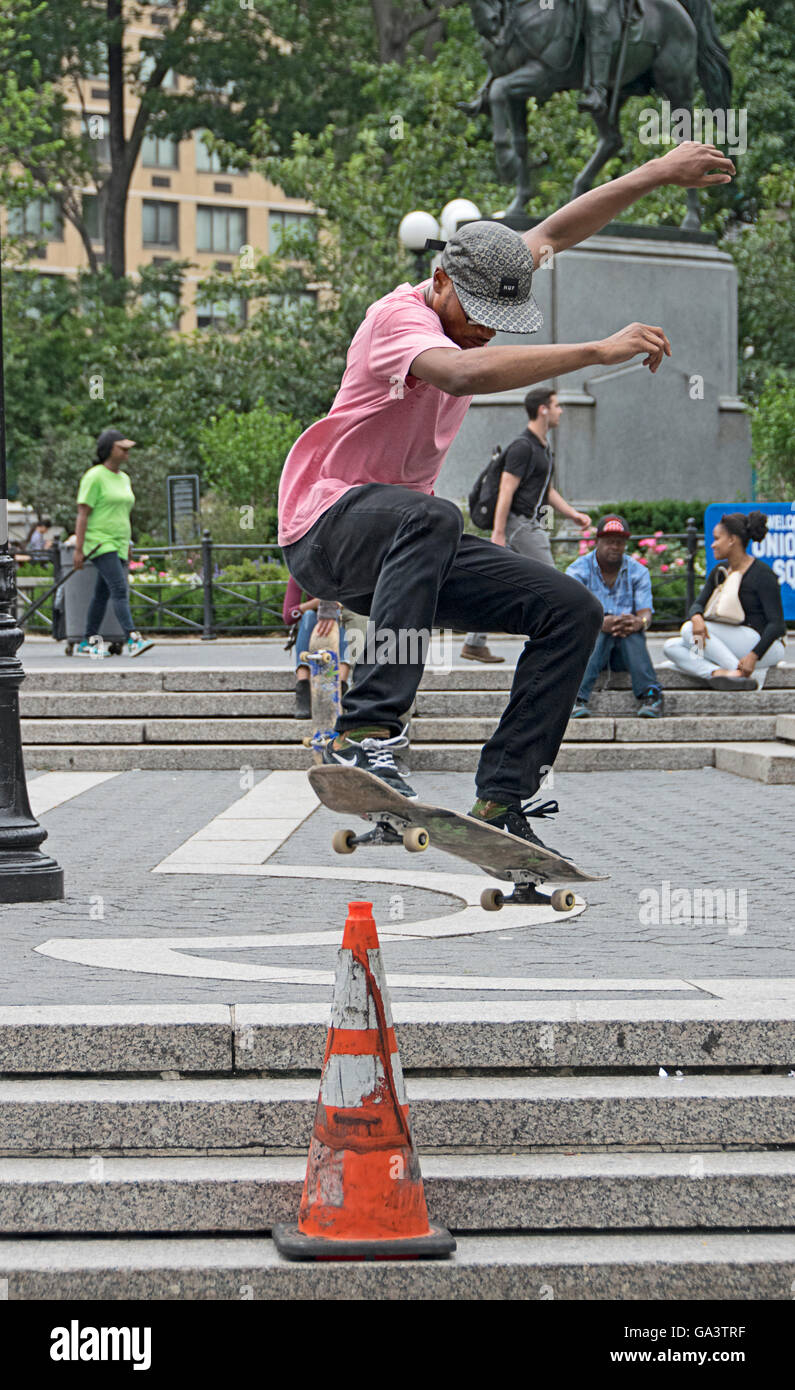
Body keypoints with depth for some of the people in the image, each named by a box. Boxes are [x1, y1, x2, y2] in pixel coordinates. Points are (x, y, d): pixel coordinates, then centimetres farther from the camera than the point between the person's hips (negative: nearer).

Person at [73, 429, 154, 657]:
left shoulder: (124, 479, 16)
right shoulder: (94, 477, -9)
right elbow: (82, 513, -12)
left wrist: (128, 548, 21)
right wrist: (78, 550, -16)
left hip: (118, 545, 8)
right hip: (99, 542, -8)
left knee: (103, 594, 9)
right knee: (120, 589, -19)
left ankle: (87, 643, 16)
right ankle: (133, 640, -28)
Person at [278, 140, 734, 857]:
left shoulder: (474, 294, 6)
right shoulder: (400, 316, -20)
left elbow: (554, 232, 19)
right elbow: (467, 373, -41)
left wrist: (658, 173, 15)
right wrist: (600, 351, -43)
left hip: (410, 545, 8)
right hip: (328, 527, -8)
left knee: (573, 610, -5)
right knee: (429, 518, -42)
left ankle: (502, 799, -9)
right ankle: (367, 731, -46)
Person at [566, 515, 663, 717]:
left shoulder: (638, 571, 7)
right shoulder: (578, 570, 0)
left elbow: (646, 613, -6)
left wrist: (640, 622, -34)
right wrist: (602, 623, -37)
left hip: (627, 647, 1)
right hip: (590, 640, -1)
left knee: (630, 627, -32)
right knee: (600, 631, -35)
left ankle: (649, 694, -44)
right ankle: (577, 697, -53)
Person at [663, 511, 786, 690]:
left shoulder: (762, 574, -12)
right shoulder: (719, 571, 11)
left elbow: (777, 624, -18)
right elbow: (698, 604, 6)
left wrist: (753, 656, -31)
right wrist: (697, 617, -21)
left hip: (766, 644, -8)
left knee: (688, 629, -21)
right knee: (671, 647, -9)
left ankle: (746, 674, -30)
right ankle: (718, 673, -35)